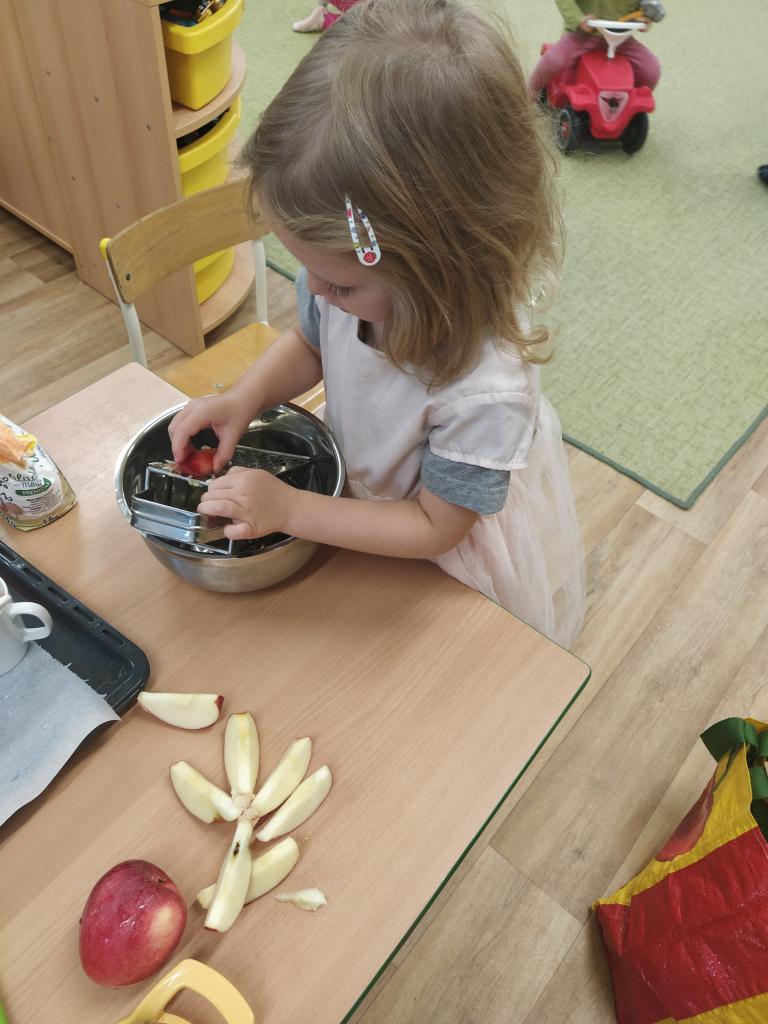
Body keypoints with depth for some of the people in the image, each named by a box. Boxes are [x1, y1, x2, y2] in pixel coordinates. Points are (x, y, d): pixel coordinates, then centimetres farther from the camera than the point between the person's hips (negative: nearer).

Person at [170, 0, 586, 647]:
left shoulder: (485, 392, -43)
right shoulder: (350, 274, -26)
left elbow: (435, 524, -26)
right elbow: (309, 343, -1)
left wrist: (288, 510, -27)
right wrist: (243, 399, -20)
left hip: (457, 549, -5)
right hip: (367, 494, 5)